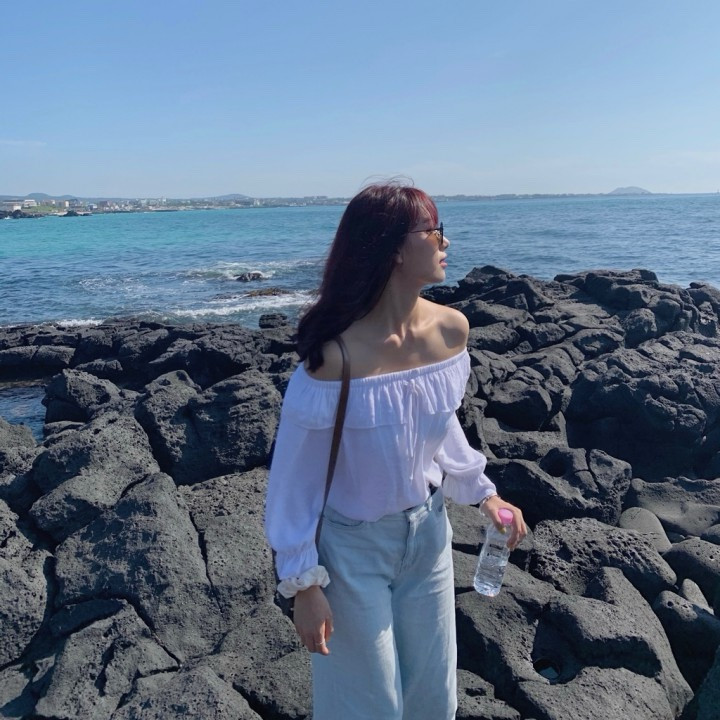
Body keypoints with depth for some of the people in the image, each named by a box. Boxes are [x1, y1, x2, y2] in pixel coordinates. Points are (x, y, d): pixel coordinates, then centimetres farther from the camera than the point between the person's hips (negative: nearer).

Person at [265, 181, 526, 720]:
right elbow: (296, 476, -17)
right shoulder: (336, 356, -28)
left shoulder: (451, 330, -10)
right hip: (355, 545, -5)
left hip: (428, 532, 5)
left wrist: (481, 491, 2)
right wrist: (303, 583, -12)